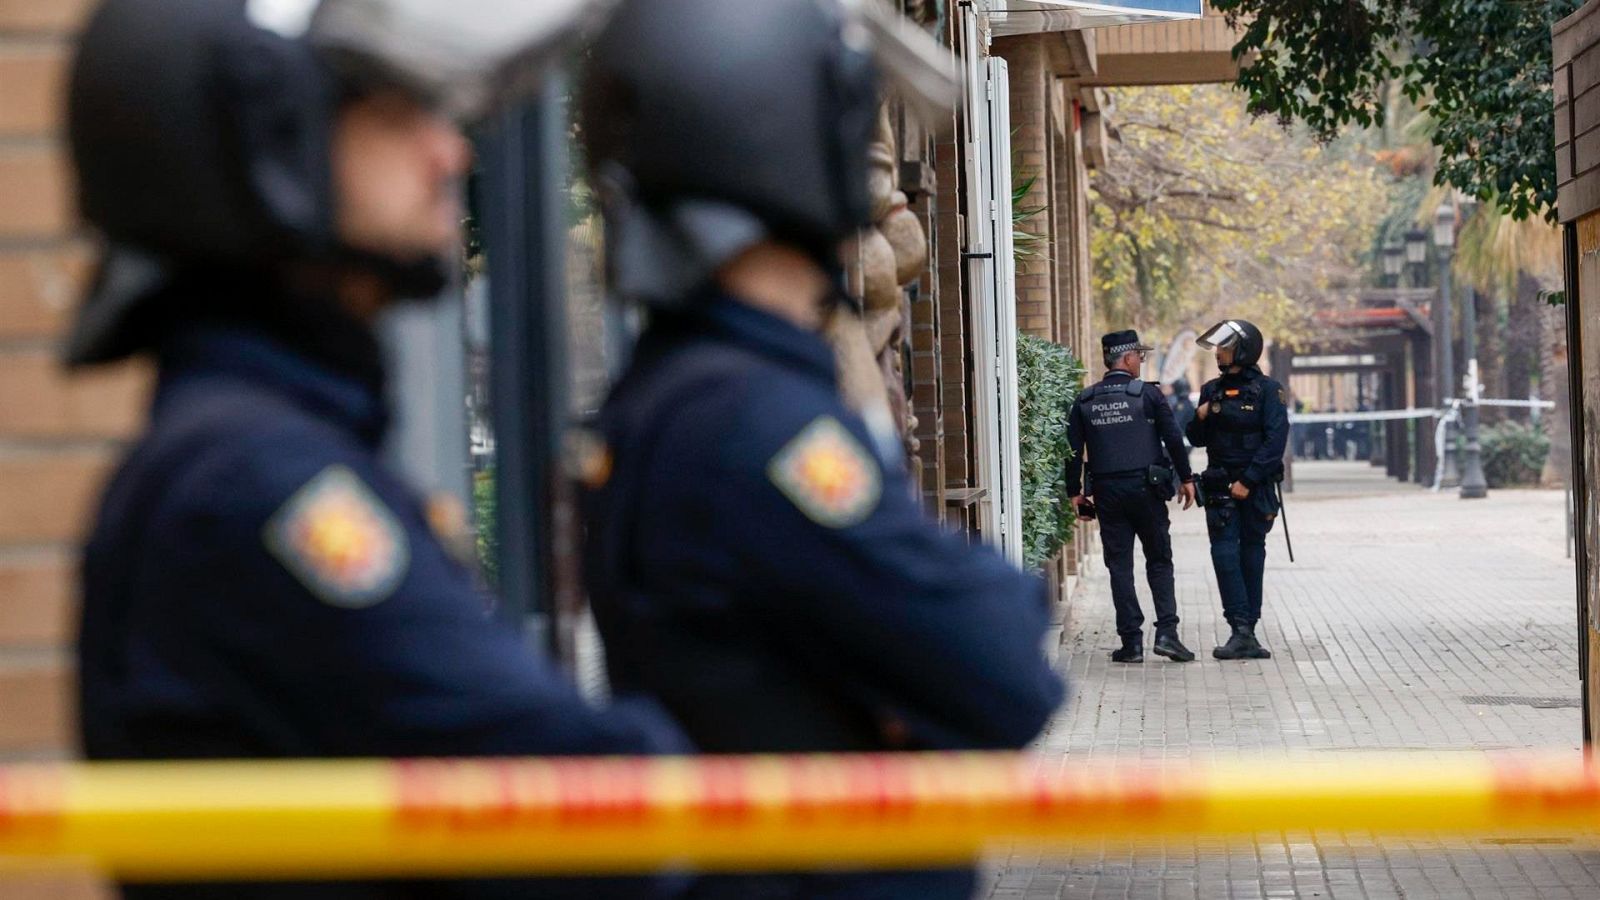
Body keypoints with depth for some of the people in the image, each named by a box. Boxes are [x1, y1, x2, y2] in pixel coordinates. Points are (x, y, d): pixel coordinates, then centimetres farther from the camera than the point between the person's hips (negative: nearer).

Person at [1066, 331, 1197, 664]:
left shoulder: (1084, 402, 5)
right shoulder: (1148, 393, -4)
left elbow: (1073, 450, 5)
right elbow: (1173, 438, -4)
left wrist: (1074, 492, 12)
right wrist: (1186, 478, 5)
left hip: (1106, 492, 2)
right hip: (1145, 488, -2)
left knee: (1119, 566, 5)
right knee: (1159, 561, 8)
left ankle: (1131, 642, 2)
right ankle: (1166, 633, -3)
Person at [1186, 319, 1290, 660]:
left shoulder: (1267, 390, -5)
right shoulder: (1212, 390, 11)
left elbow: (1276, 440, -12)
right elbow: (1198, 440, 17)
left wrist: (1248, 481, -17)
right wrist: (1199, 419, -5)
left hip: (1256, 488, -4)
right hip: (1220, 488, 4)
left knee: (1252, 555, 3)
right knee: (1225, 553, -9)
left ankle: (1246, 632, 9)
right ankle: (1243, 631, -11)